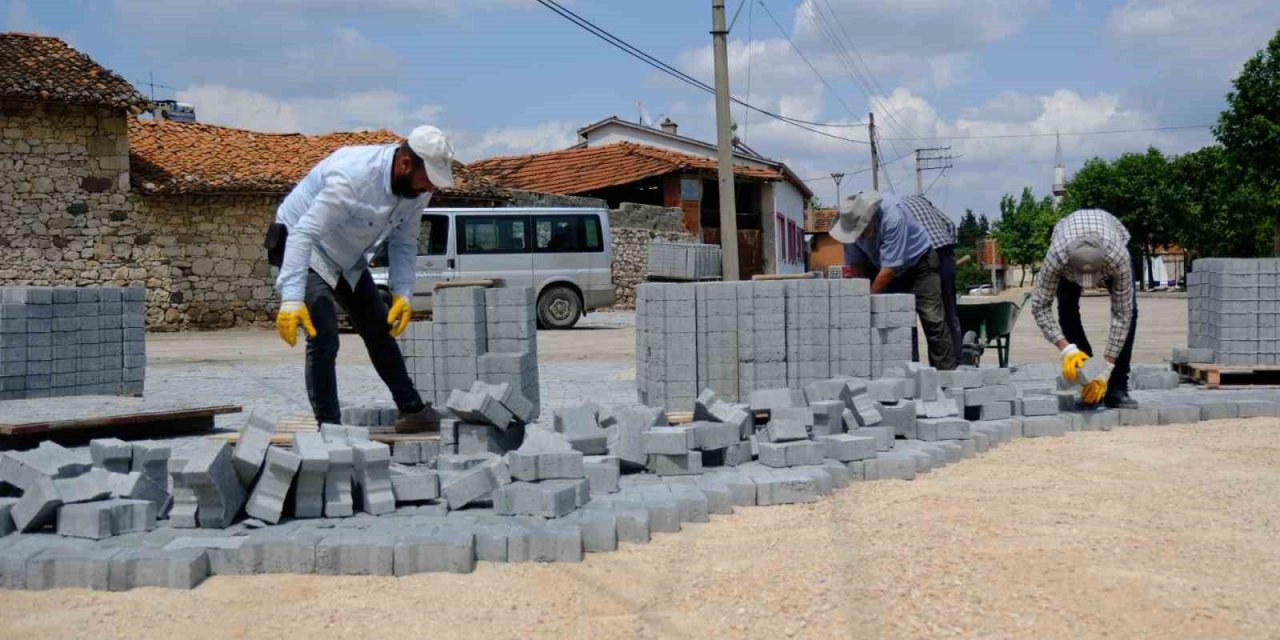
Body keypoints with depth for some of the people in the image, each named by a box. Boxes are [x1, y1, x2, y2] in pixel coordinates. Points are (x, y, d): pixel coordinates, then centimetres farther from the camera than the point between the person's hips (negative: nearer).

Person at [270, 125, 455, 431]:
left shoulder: (417, 187, -14)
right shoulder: (353, 177, -38)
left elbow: (404, 241, -2)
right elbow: (304, 234, -42)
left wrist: (403, 293, -14)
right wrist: (291, 299, -49)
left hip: (349, 260, 8)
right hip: (303, 247, -8)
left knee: (381, 331, 13)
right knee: (323, 340, -19)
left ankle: (413, 411, 25)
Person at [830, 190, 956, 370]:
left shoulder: (893, 216, -36)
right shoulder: (851, 221, -19)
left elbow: (890, 268, -33)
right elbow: (855, 264, -7)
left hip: (917, 262, -5)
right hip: (880, 268, 5)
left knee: (933, 320, -13)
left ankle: (946, 371, -10)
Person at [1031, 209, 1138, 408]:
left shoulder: (1118, 256, -45)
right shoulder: (1057, 255, -44)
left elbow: (1122, 315, -35)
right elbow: (1040, 306, -33)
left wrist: (1106, 370, -37)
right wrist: (1066, 349, -43)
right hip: (1068, 244, 1)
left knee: (1129, 311, -18)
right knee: (1067, 310, -17)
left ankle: (1117, 388, -11)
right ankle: (1088, 386, -9)